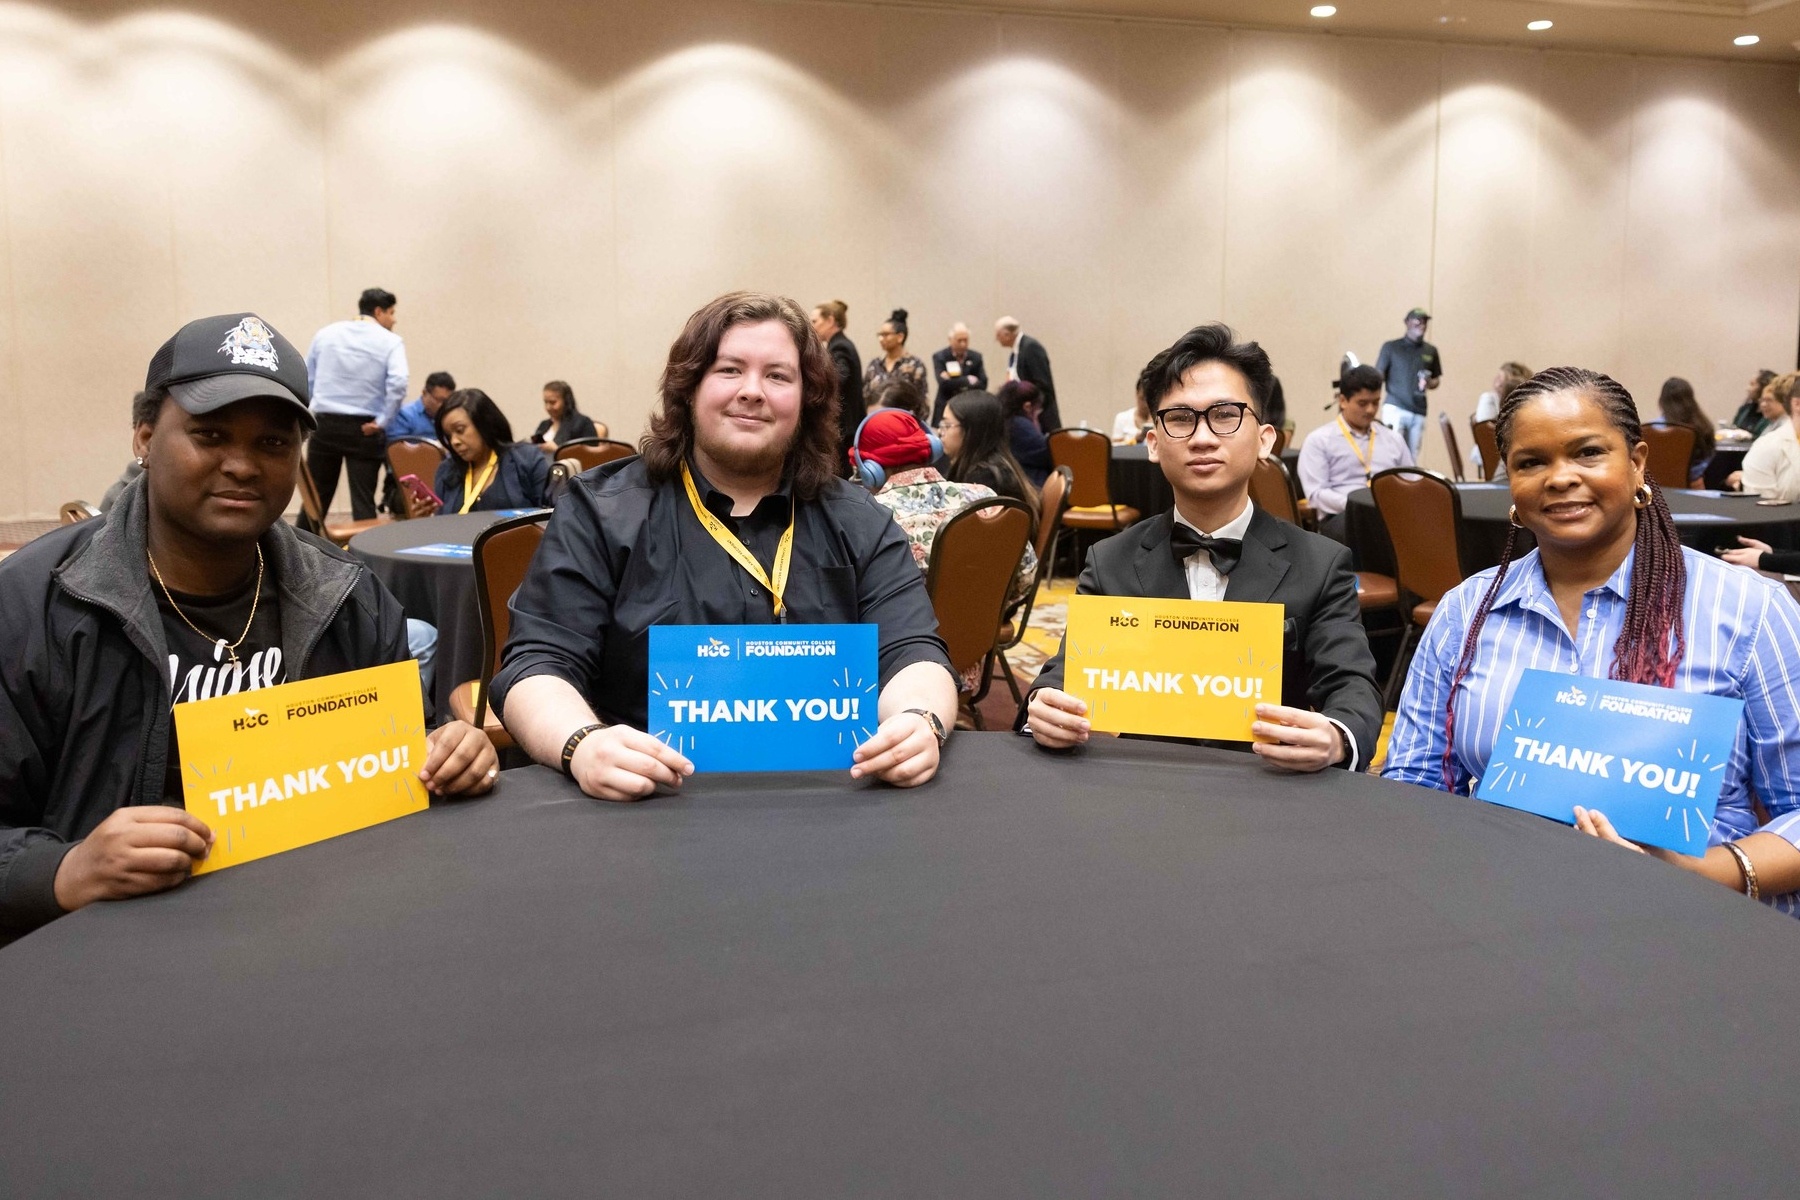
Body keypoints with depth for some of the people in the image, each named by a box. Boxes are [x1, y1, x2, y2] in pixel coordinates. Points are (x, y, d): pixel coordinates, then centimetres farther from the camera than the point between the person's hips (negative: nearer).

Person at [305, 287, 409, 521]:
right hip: (364, 429, -3)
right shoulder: (390, 342, -5)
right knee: (363, 501, 1)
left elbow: (307, 378, 11)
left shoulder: (326, 334, 8)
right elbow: (398, 383, -20)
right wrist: (382, 421, -12)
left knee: (316, 498, 12)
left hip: (325, 425, 3)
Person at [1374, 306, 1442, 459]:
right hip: (1395, 408, -4)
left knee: (1411, 457, 4)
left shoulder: (1431, 351, 14)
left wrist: (1429, 384, -1)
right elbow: (1378, 376, 2)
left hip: (1419, 412, 4)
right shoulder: (1391, 347, 3)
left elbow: (1437, 379, 22)